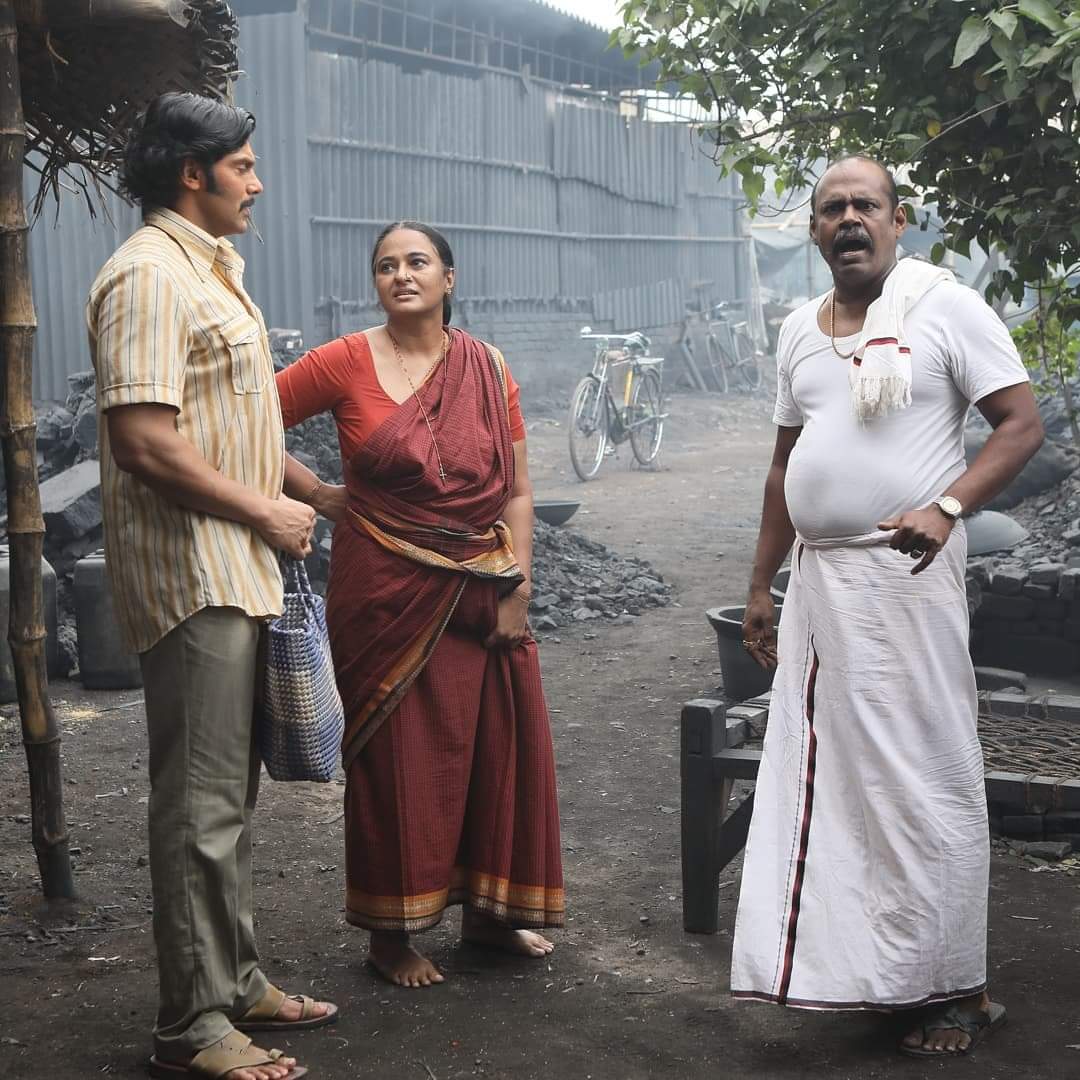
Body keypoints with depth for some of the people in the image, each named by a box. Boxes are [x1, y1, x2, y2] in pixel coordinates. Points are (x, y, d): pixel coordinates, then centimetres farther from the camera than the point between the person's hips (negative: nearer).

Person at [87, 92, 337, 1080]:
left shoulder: (210, 267, 17)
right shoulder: (149, 276, -15)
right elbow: (145, 442, -23)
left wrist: (293, 492, 15)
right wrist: (265, 511, -15)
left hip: (237, 572, 10)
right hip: (191, 578, -10)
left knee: (232, 794, 17)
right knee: (200, 804, -4)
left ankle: (236, 981, 29)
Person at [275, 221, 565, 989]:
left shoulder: (487, 368, 4)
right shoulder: (347, 363, -6)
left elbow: (517, 490, 5)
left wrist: (517, 586, -3)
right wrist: (318, 494, -4)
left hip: (481, 595, 3)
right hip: (388, 592, -3)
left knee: (495, 746, 10)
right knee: (397, 757, 4)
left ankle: (489, 909, 28)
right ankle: (390, 932, 18)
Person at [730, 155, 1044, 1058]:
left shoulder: (946, 307, -3)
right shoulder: (800, 330, 15)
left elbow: (1023, 423, -7)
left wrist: (948, 507, -23)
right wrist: (761, 585, 19)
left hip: (905, 577, -6)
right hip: (818, 579, 7)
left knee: (926, 779, -3)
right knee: (830, 777, 7)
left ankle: (958, 990, 7)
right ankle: (869, 967, 18)